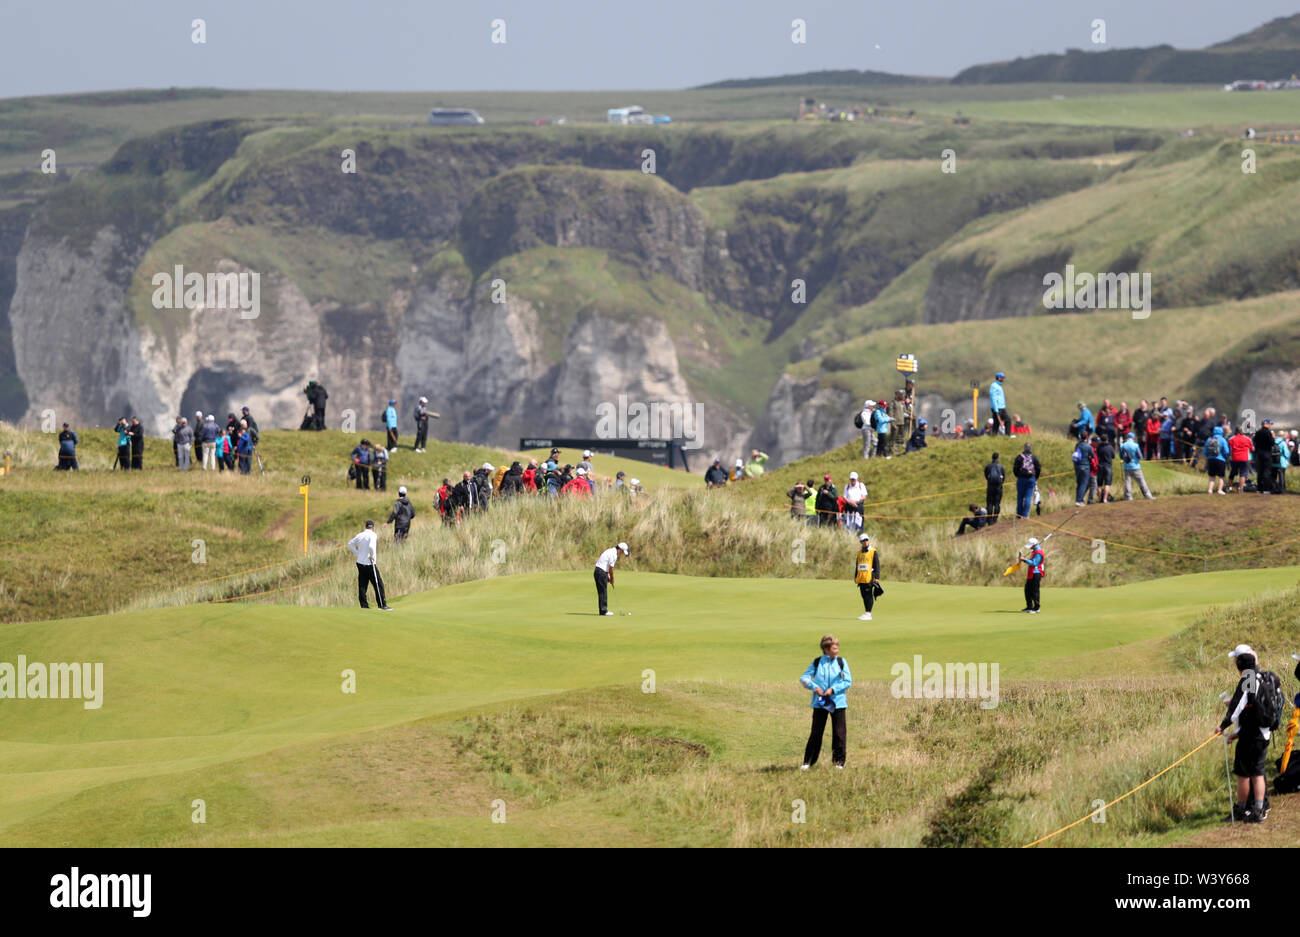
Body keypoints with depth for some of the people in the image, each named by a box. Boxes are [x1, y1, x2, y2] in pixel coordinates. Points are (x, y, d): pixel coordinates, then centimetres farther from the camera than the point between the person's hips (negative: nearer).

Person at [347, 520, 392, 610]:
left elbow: (350, 544, 19)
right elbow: (371, 546, -27)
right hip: (369, 564, -7)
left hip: (360, 562, 7)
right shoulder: (372, 535, -11)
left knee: (362, 585, 8)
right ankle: (382, 605, -3)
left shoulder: (360, 535, 8)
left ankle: (364, 605, 8)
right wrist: (372, 556, -12)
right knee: (378, 584, -1)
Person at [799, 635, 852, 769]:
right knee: (816, 732, 0)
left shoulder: (841, 662, 4)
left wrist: (833, 689, -13)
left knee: (839, 733, -1)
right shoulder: (817, 662, 4)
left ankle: (839, 761, 9)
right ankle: (808, 762, 8)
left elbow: (848, 681, 0)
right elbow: (804, 678, 4)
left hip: (837, 702, 0)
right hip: (820, 703, 0)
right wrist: (814, 686, -15)